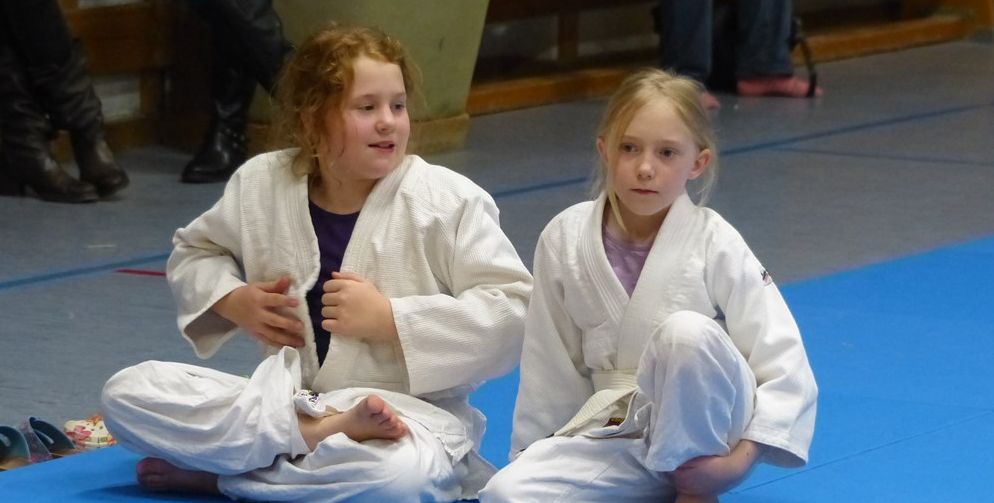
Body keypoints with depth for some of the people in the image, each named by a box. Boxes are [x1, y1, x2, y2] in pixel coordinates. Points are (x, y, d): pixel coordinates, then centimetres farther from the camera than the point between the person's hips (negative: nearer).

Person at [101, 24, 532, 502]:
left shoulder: (450, 201, -11)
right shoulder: (261, 184, 1)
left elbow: (513, 314, -15)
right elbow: (194, 252, 21)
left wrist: (389, 318, -20)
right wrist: (232, 301, -1)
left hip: (408, 412, -4)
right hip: (285, 400, 4)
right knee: (127, 394, -15)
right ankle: (323, 436, -23)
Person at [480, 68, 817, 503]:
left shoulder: (714, 244, -13)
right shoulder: (565, 240, -6)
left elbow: (785, 367, -13)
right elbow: (550, 369, 5)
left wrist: (742, 456, -23)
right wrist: (538, 458, 9)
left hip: (699, 426, -3)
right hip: (614, 432, 3)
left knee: (686, 332, -34)